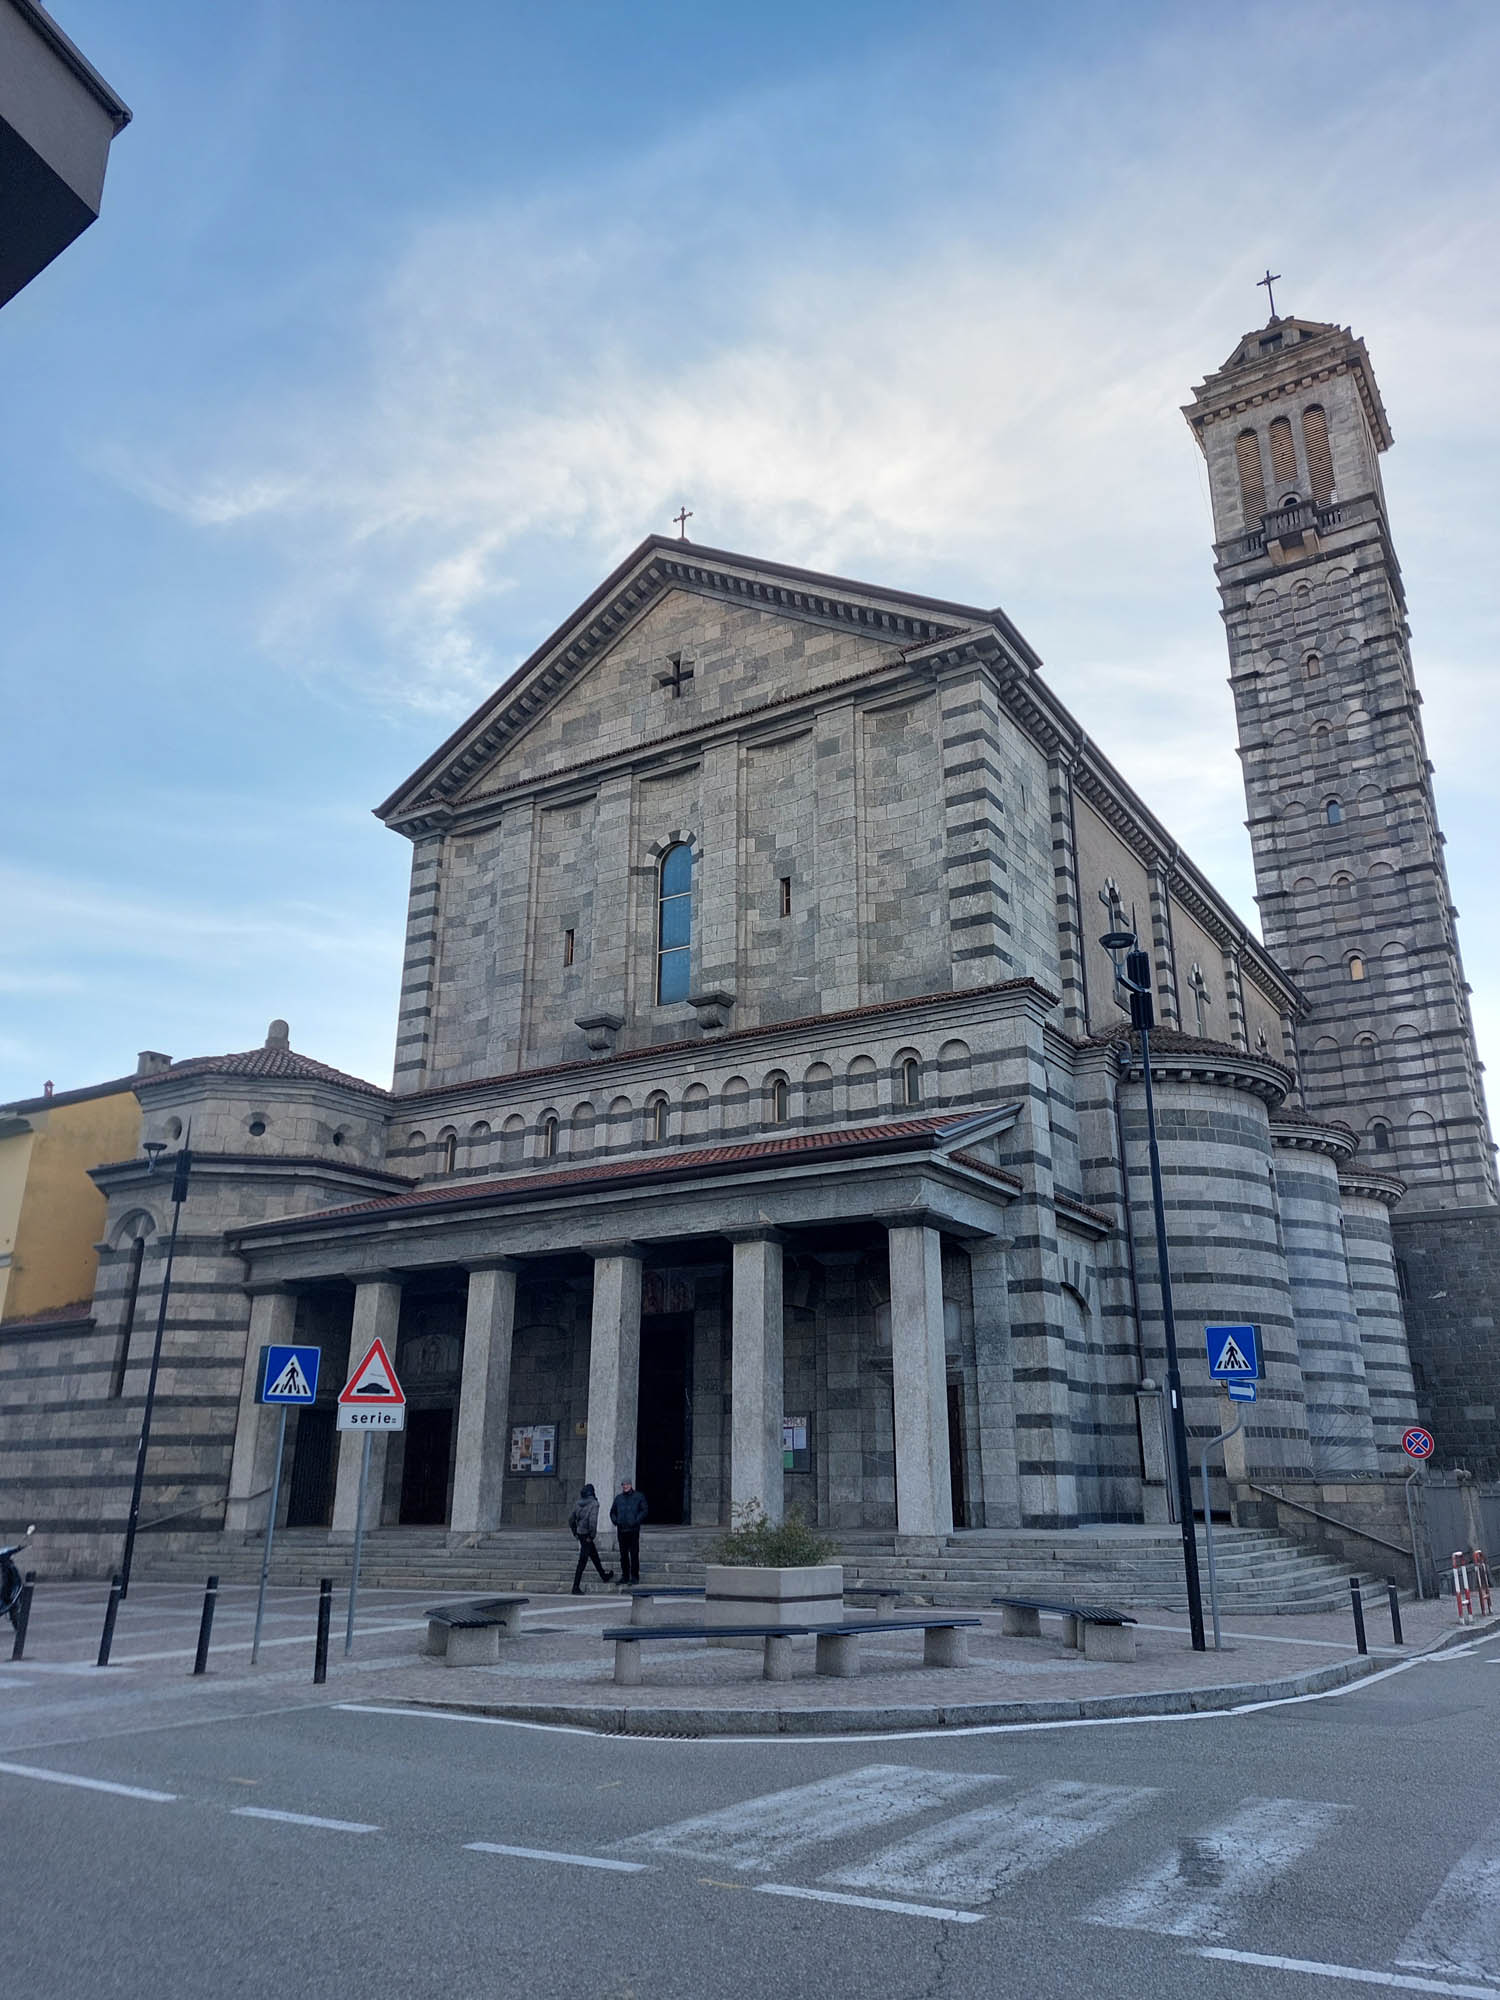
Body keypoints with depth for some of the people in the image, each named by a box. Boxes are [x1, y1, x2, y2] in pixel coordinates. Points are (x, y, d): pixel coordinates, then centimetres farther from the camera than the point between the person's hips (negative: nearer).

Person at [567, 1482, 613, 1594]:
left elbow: (571, 1519, 10)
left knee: (594, 1555, 25)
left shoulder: (577, 1503, 4)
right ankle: (576, 1587, 2)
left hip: (580, 1533, 8)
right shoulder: (594, 1504, -17)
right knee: (582, 1561, -1)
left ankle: (604, 1576, 43)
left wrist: (575, 1533, 19)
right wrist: (591, 1535, -17)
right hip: (587, 1536, -8)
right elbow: (593, 1521, -27)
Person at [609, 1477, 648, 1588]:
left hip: (633, 1530, -4)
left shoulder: (639, 1496, 3)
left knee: (634, 1554, -5)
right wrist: (615, 1521, 3)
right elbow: (612, 1512, 21)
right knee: (623, 1554, 7)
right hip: (621, 1530, 4)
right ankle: (625, 1576, 16)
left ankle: (634, 1577, 1)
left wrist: (636, 1521, -12)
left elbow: (644, 1511, -1)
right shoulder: (618, 1498, 14)